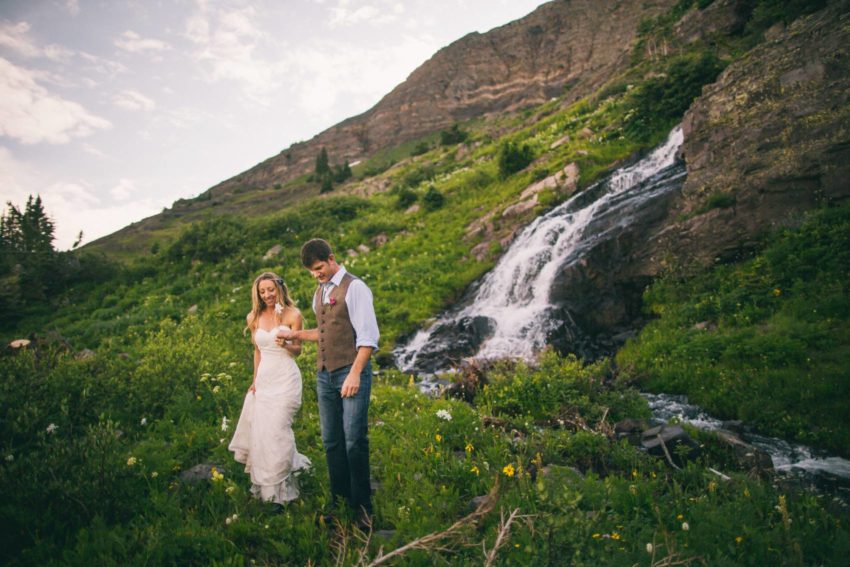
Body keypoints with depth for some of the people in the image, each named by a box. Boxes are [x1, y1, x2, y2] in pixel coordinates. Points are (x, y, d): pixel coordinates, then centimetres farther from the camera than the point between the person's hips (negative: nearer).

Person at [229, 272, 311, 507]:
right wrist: (255, 379, 13)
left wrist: (285, 345, -22)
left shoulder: (292, 314, -6)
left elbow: (297, 350, 0)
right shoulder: (254, 318, 6)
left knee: (276, 431, -6)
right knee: (260, 431, 8)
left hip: (286, 379, -5)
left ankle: (280, 491, 10)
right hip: (264, 379, 5)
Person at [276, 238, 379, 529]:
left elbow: (368, 336, -13)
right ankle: (339, 501, 22)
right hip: (324, 374, 7)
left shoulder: (354, 288, -8)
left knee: (354, 441, -5)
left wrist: (355, 373, -19)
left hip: (351, 372, -7)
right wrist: (296, 334, 15)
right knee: (331, 442, 10)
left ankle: (362, 505, 8)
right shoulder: (319, 293, 16)